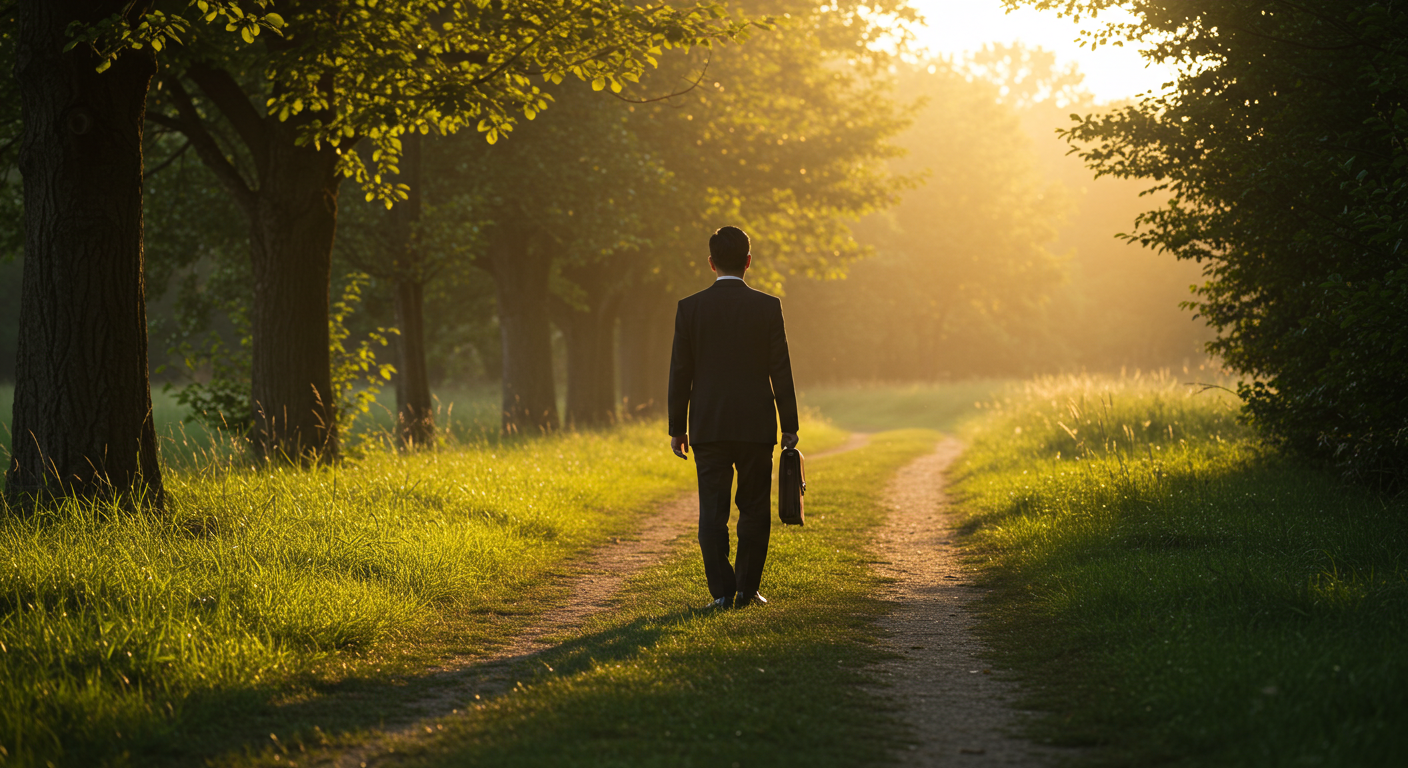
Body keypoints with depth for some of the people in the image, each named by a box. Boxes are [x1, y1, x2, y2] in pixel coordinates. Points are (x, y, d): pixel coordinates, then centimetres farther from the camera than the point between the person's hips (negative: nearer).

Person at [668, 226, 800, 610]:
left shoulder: (690, 308, -1)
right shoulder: (767, 307, -3)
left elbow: (680, 372, 1)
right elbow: (780, 371, -3)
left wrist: (677, 428, 9)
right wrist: (790, 426, 4)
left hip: (708, 427, 1)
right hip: (756, 426, 0)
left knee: (713, 511, 2)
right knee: (754, 509, 10)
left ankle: (721, 591, -5)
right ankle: (747, 589, 10)